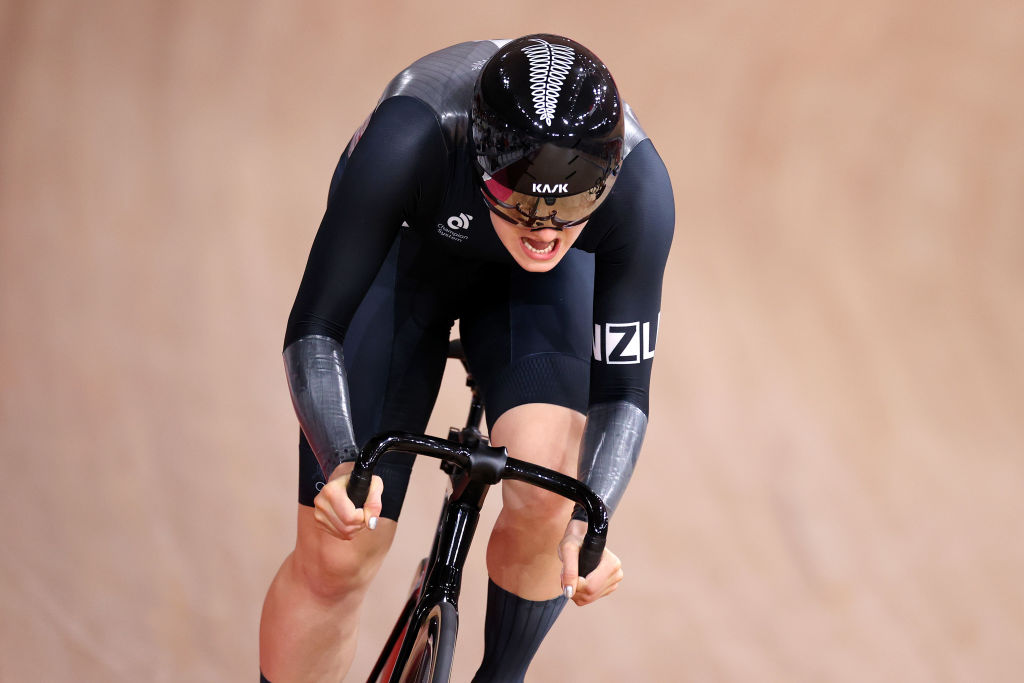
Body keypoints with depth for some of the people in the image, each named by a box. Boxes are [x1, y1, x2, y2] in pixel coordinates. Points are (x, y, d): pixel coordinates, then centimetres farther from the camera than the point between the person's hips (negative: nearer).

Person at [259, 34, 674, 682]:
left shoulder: (637, 184, -37)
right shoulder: (410, 140, -42)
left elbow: (621, 390, -28)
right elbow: (314, 330, -35)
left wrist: (589, 528, -44)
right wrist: (343, 466, -51)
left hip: (530, 287, 1)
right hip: (401, 254, -1)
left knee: (547, 494, -24)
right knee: (334, 559, -9)